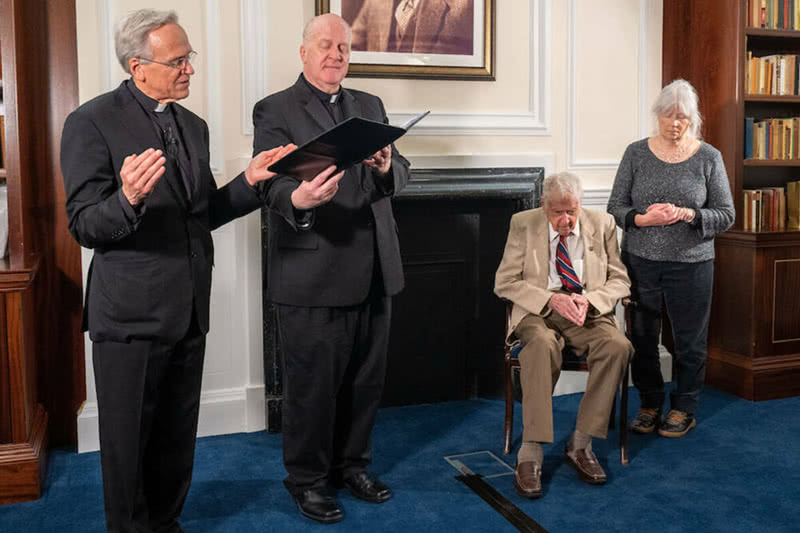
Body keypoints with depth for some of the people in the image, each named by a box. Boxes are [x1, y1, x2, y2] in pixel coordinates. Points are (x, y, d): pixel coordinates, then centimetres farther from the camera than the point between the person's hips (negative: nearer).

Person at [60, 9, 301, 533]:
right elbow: (85, 228, -13)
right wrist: (129, 199, -33)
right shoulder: (92, 122, -10)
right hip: (132, 313, -6)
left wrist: (248, 181, 0)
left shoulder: (194, 125, 11)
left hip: (189, 310, 6)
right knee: (128, 438, 9)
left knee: (178, 435, 18)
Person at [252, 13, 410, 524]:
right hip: (313, 276, -5)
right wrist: (298, 200, -37)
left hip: (374, 271, 6)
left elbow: (401, 173, 10)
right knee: (313, 384, 5)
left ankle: (352, 463, 34)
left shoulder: (371, 106, 15)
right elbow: (274, 183, -14)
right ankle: (308, 478, 24)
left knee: (366, 379, 15)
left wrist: (386, 166, -14)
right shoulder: (275, 110, -3)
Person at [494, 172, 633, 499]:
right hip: (538, 312, -2)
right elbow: (505, 283, -1)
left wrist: (589, 300, -14)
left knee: (618, 346, -30)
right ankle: (530, 453, -33)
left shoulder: (602, 225, 6)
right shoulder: (523, 224, 2)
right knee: (542, 344, -37)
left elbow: (620, 281, 8)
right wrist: (551, 299, -17)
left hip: (588, 312, 2)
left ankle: (580, 444, -18)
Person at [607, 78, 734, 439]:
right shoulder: (636, 153, 2)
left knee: (689, 341, 8)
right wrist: (643, 219, -17)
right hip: (640, 261, 1)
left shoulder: (709, 158, -1)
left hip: (691, 264, -1)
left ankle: (684, 409, 26)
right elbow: (616, 206, 2)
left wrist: (688, 214, -17)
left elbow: (726, 215, 0)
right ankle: (650, 404, 28)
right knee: (642, 338, 10)